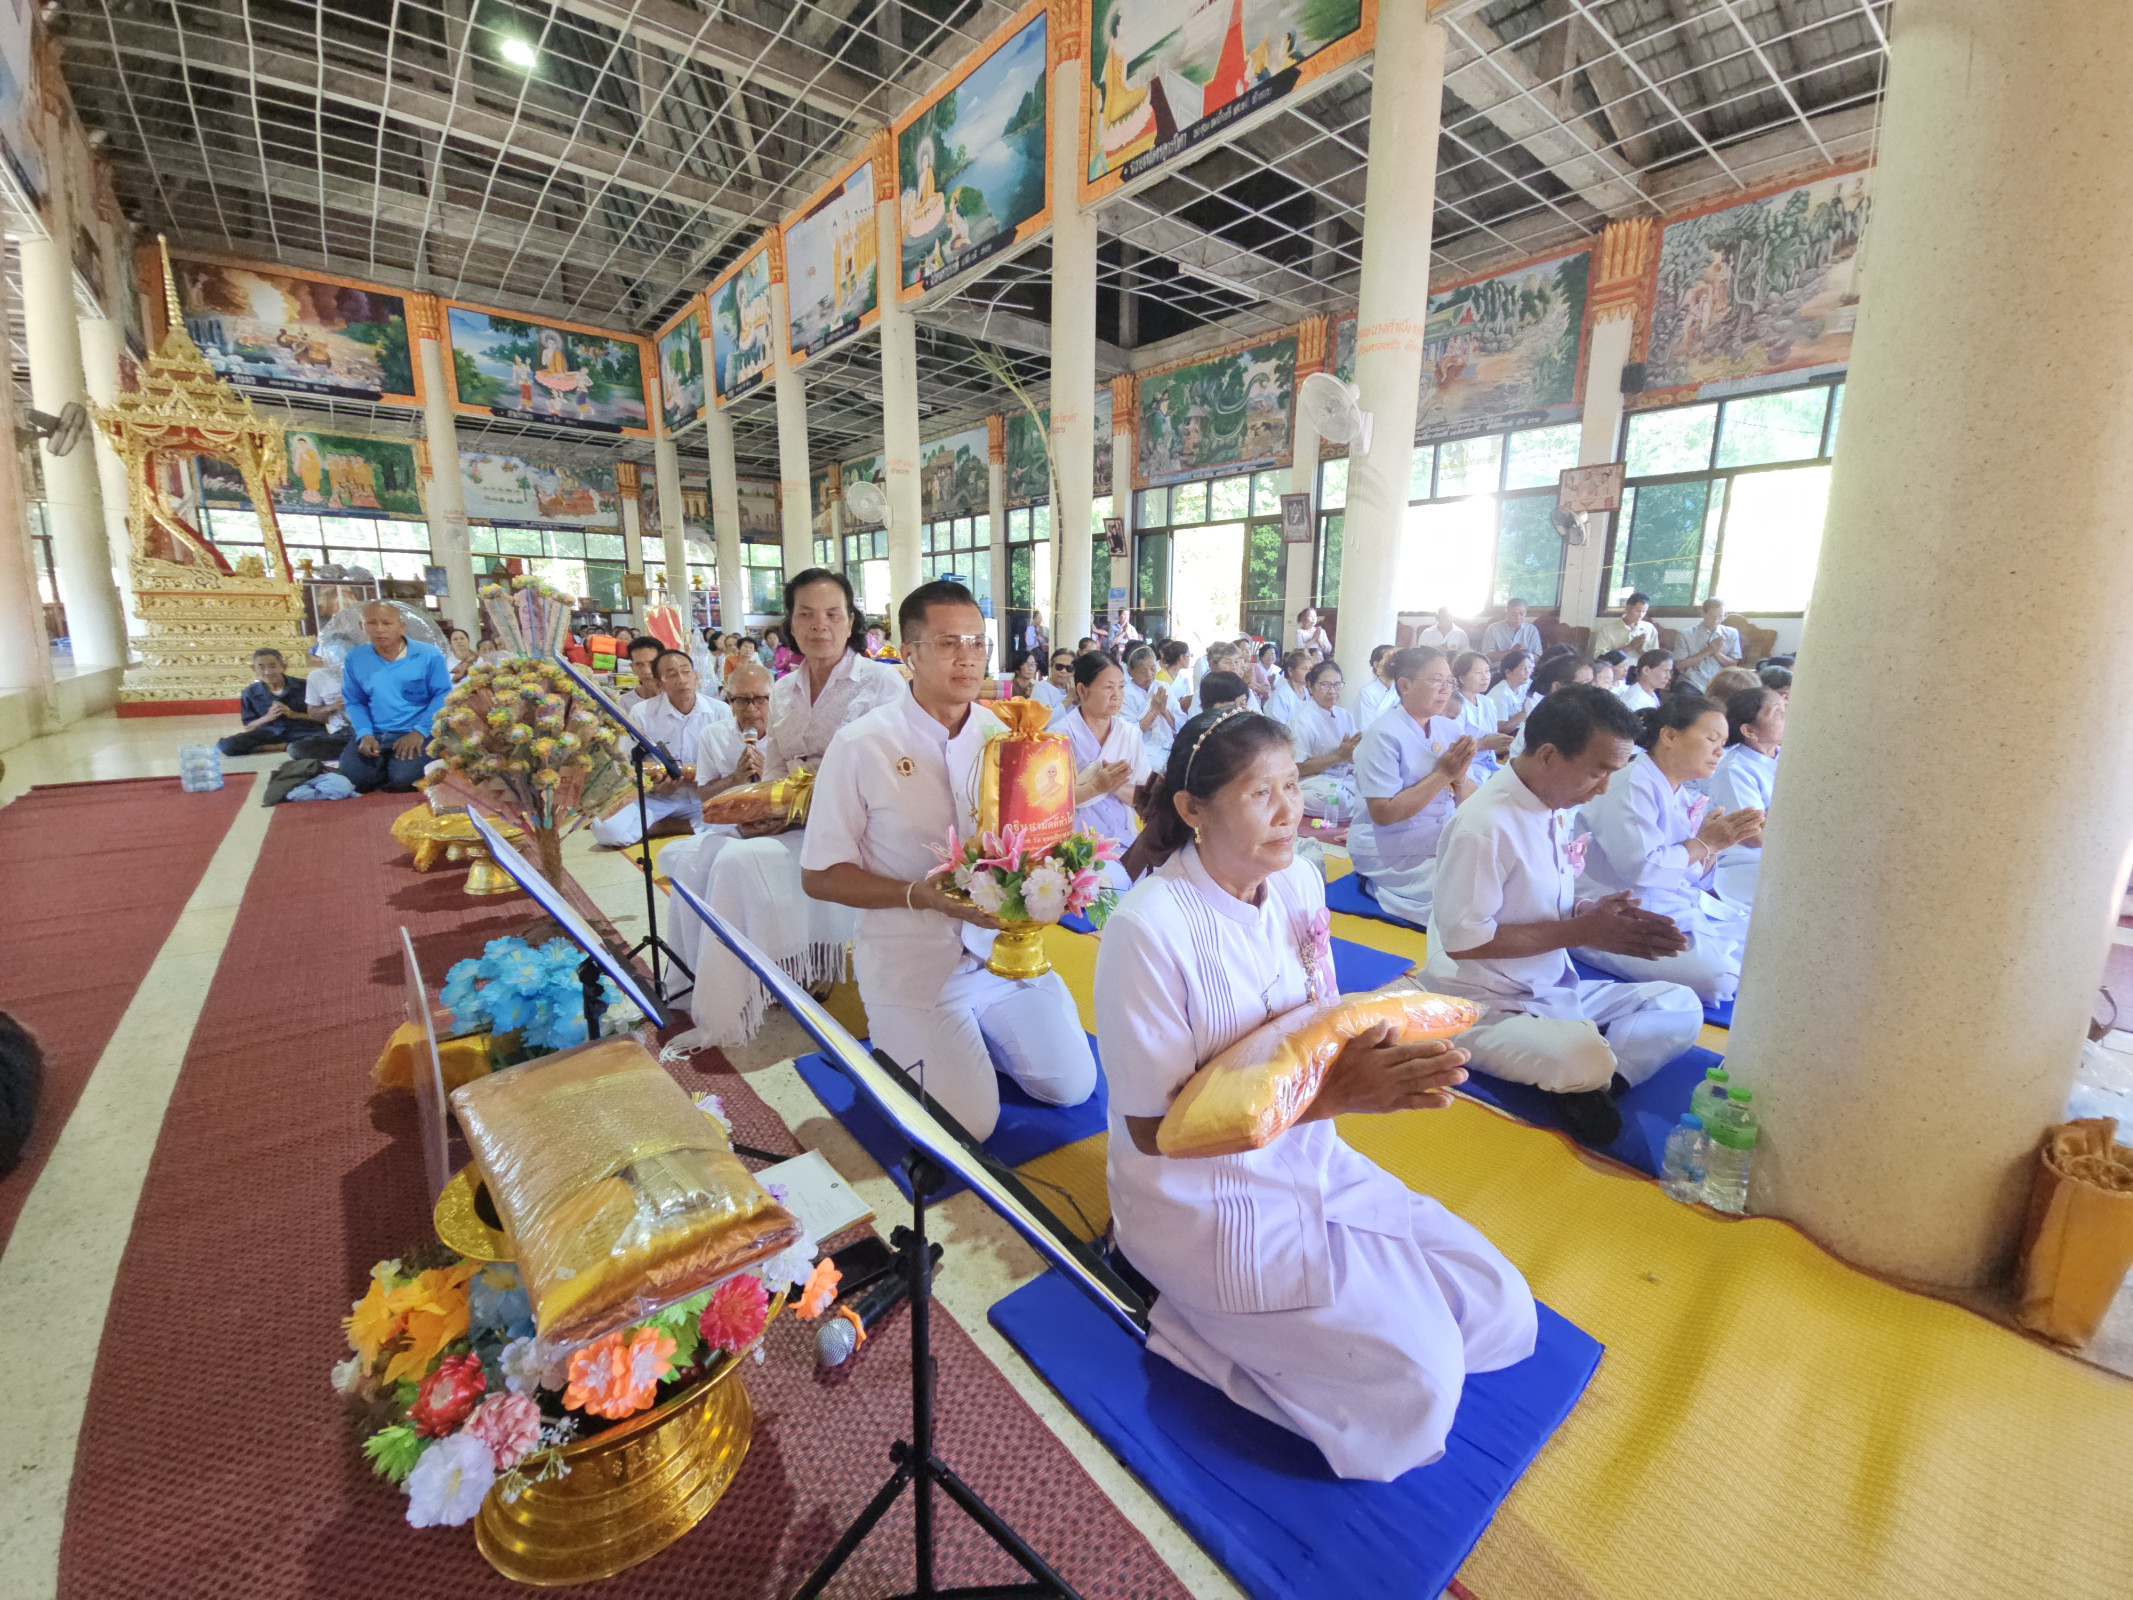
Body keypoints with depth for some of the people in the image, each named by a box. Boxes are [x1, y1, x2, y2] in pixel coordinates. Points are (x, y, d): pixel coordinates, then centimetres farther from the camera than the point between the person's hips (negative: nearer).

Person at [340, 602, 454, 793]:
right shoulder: (355, 658, 5)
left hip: (417, 733, -4)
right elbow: (354, 702, 10)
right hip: (374, 734, 4)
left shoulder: (429, 655, -6)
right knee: (352, 778, -13)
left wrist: (420, 732, -15)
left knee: (403, 779, -26)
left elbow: (443, 696, -6)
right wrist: (364, 734, -7)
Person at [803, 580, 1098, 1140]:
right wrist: (922, 895, -20)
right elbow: (819, 875, -7)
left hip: (1001, 944, 4)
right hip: (912, 961, -4)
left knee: (1072, 1085, 1)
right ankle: (902, 1036, 18)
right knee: (968, 1124, -10)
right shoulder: (862, 746, -11)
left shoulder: (1005, 735, 3)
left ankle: (972, 1026, 25)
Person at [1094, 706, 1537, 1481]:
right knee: (1417, 1384, -11)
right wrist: (1333, 1092, -27)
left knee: (1503, 1314, 4)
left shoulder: (1299, 880, -3)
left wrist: (1380, 1059, -17)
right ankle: (1198, 1321, 8)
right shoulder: (1150, 926, -25)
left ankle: (1238, 1322, 11)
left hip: (1312, 1163, 7)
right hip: (1205, 1197, -7)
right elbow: (1154, 1126, -21)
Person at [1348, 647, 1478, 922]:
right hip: (1392, 854, -7)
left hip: (1443, 842, 7)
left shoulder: (1452, 729, 3)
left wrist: (1459, 778, -18)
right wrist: (1442, 774, -21)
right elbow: (1383, 813, -22)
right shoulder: (1383, 735, -17)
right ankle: (1380, 887, 4)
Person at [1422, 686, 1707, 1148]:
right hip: (1486, 1006, -10)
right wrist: (1578, 930, -17)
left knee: (1681, 1005, 2)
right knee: (1583, 1055, -34)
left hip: (1553, 988, 10)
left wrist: (1596, 913, -6)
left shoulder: (1553, 809, 6)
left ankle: (1586, 1085, -13)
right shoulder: (1484, 825, -23)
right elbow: (1461, 940, -24)